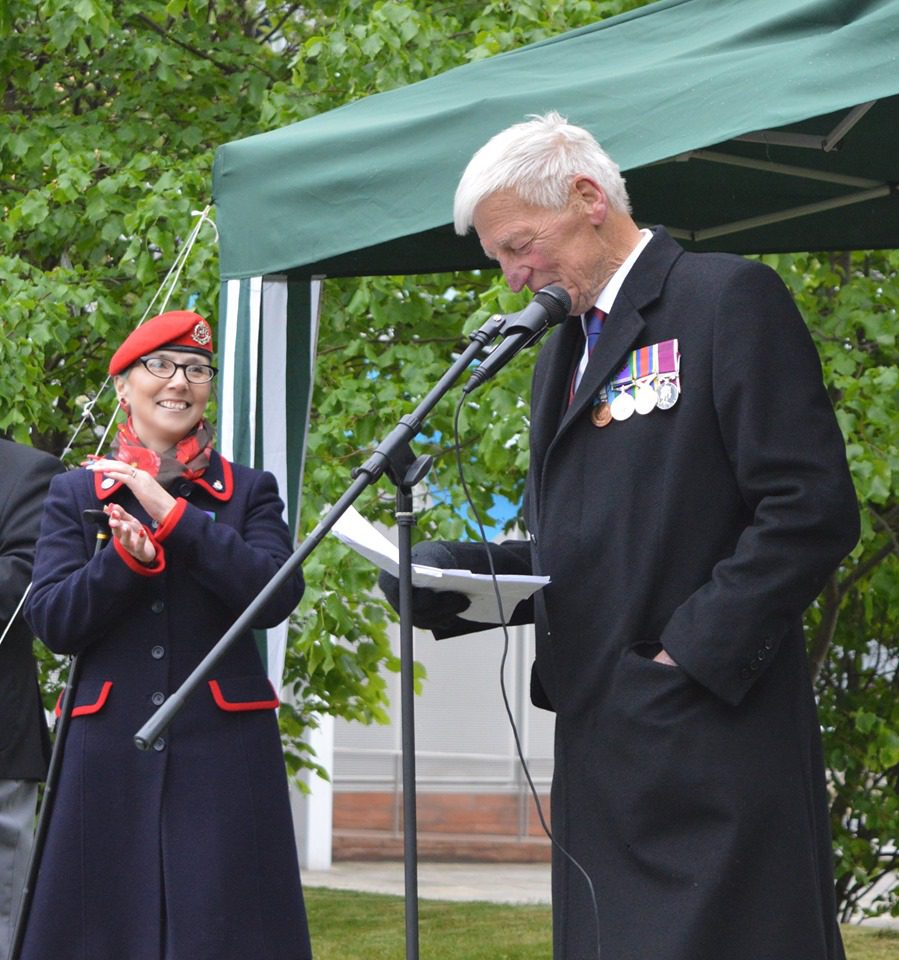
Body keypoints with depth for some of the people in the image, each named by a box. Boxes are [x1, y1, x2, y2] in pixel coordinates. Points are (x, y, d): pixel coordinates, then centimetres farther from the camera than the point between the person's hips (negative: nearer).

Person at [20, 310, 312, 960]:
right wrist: (125, 557, -16)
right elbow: (52, 622, 1)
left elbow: (276, 597, -8)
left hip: (224, 752, -1)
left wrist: (174, 517, -12)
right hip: (113, 752, 1)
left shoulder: (250, 491, 9)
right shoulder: (75, 495, 10)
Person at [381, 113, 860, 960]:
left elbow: (812, 507, -13)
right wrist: (453, 572, 3)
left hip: (709, 742, -8)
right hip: (602, 748, 8)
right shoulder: (562, 351, 22)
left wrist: (693, 656, -16)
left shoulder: (730, 298, -4)